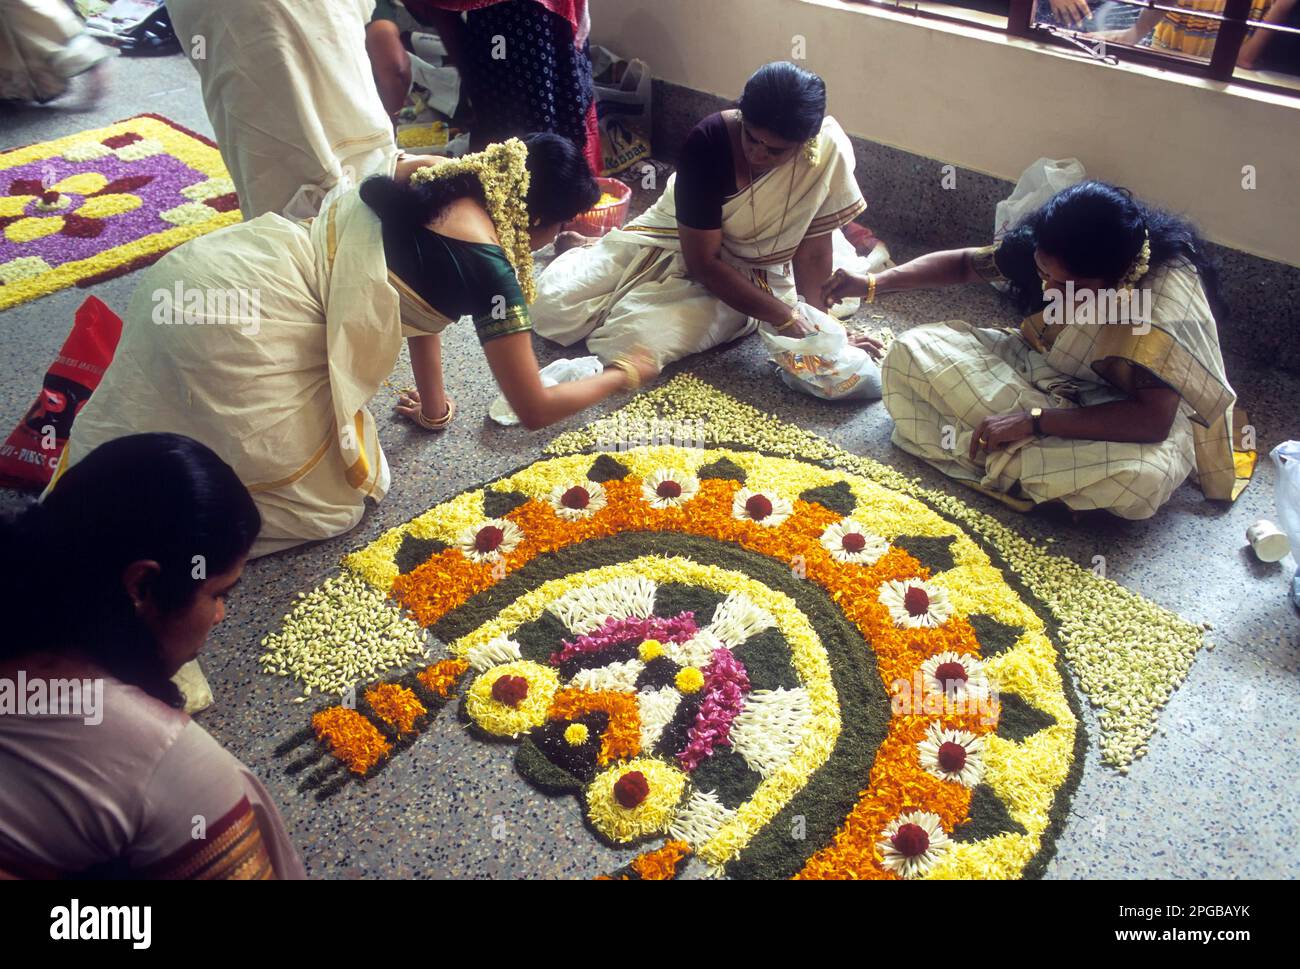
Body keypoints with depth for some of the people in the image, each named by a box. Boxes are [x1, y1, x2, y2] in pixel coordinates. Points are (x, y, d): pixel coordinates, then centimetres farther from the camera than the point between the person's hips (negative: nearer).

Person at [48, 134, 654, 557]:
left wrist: (431, 406, 33)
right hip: (239, 321, -9)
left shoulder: (449, 176, 12)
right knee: (329, 499, 6)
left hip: (197, 275, 9)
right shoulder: (491, 267, -11)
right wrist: (623, 375, 14)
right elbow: (535, 411, -2)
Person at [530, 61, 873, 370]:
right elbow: (703, 261, -23)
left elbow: (813, 251, -11)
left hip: (744, 276, 0)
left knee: (634, 340, -27)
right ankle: (590, 252, 22)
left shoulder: (828, 146, -22)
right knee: (550, 308, -12)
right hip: (675, 241, 0)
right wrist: (783, 317, -26)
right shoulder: (708, 141, -24)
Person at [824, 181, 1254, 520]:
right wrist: (873, 284, -12)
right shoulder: (1047, 253, -17)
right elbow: (964, 263, 0)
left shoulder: (1166, 293, -31)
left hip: (1127, 410, -4)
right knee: (912, 351, -13)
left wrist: (1032, 421, -38)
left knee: (1142, 477, -41)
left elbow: (1153, 419, -36)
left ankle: (995, 458, -20)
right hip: (1043, 369, 5)